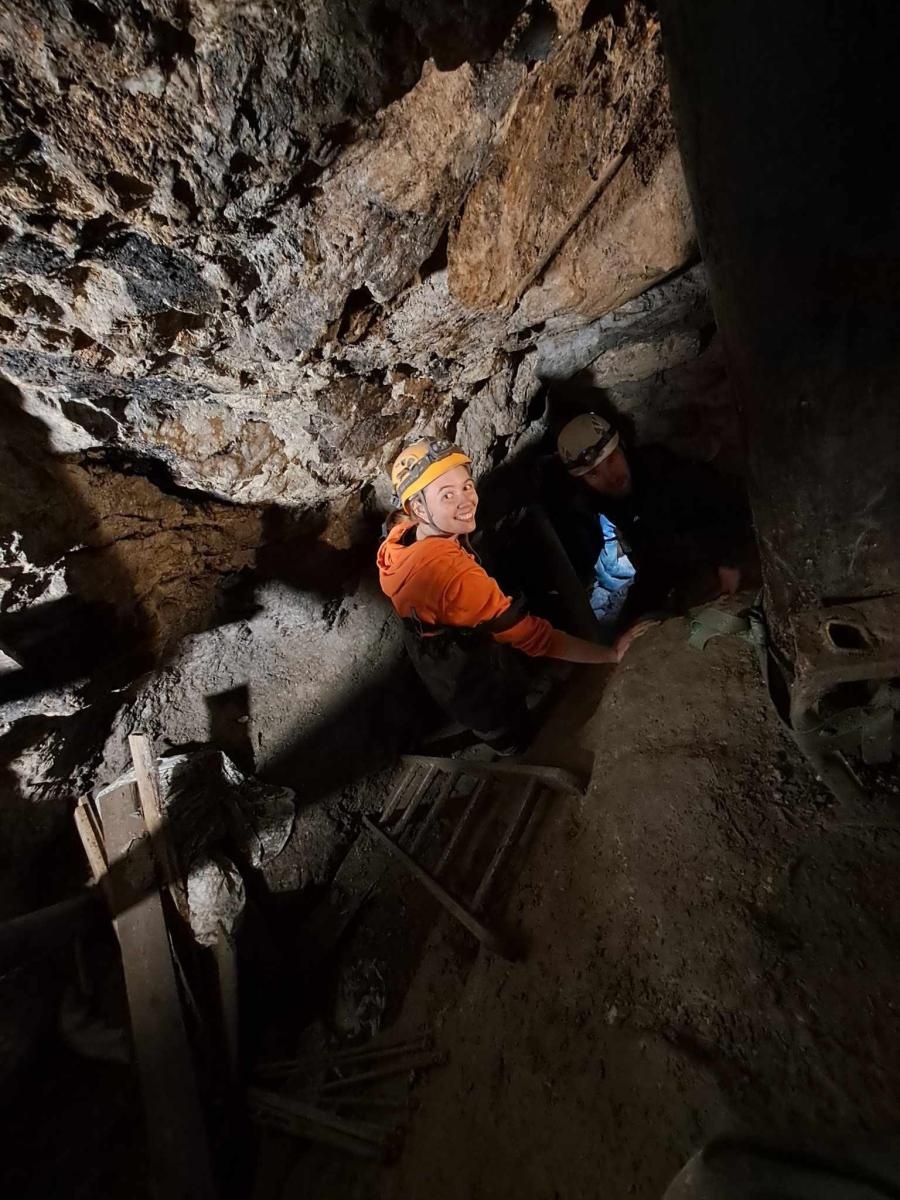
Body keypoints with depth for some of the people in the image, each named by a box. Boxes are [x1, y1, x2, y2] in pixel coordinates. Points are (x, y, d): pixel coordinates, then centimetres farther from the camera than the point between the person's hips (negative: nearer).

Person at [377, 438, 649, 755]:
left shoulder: (401, 538, -16)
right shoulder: (450, 571, -44)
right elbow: (533, 636, -39)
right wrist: (612, 653, -31)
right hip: (482, 691, -8)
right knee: (520, 742, 26)